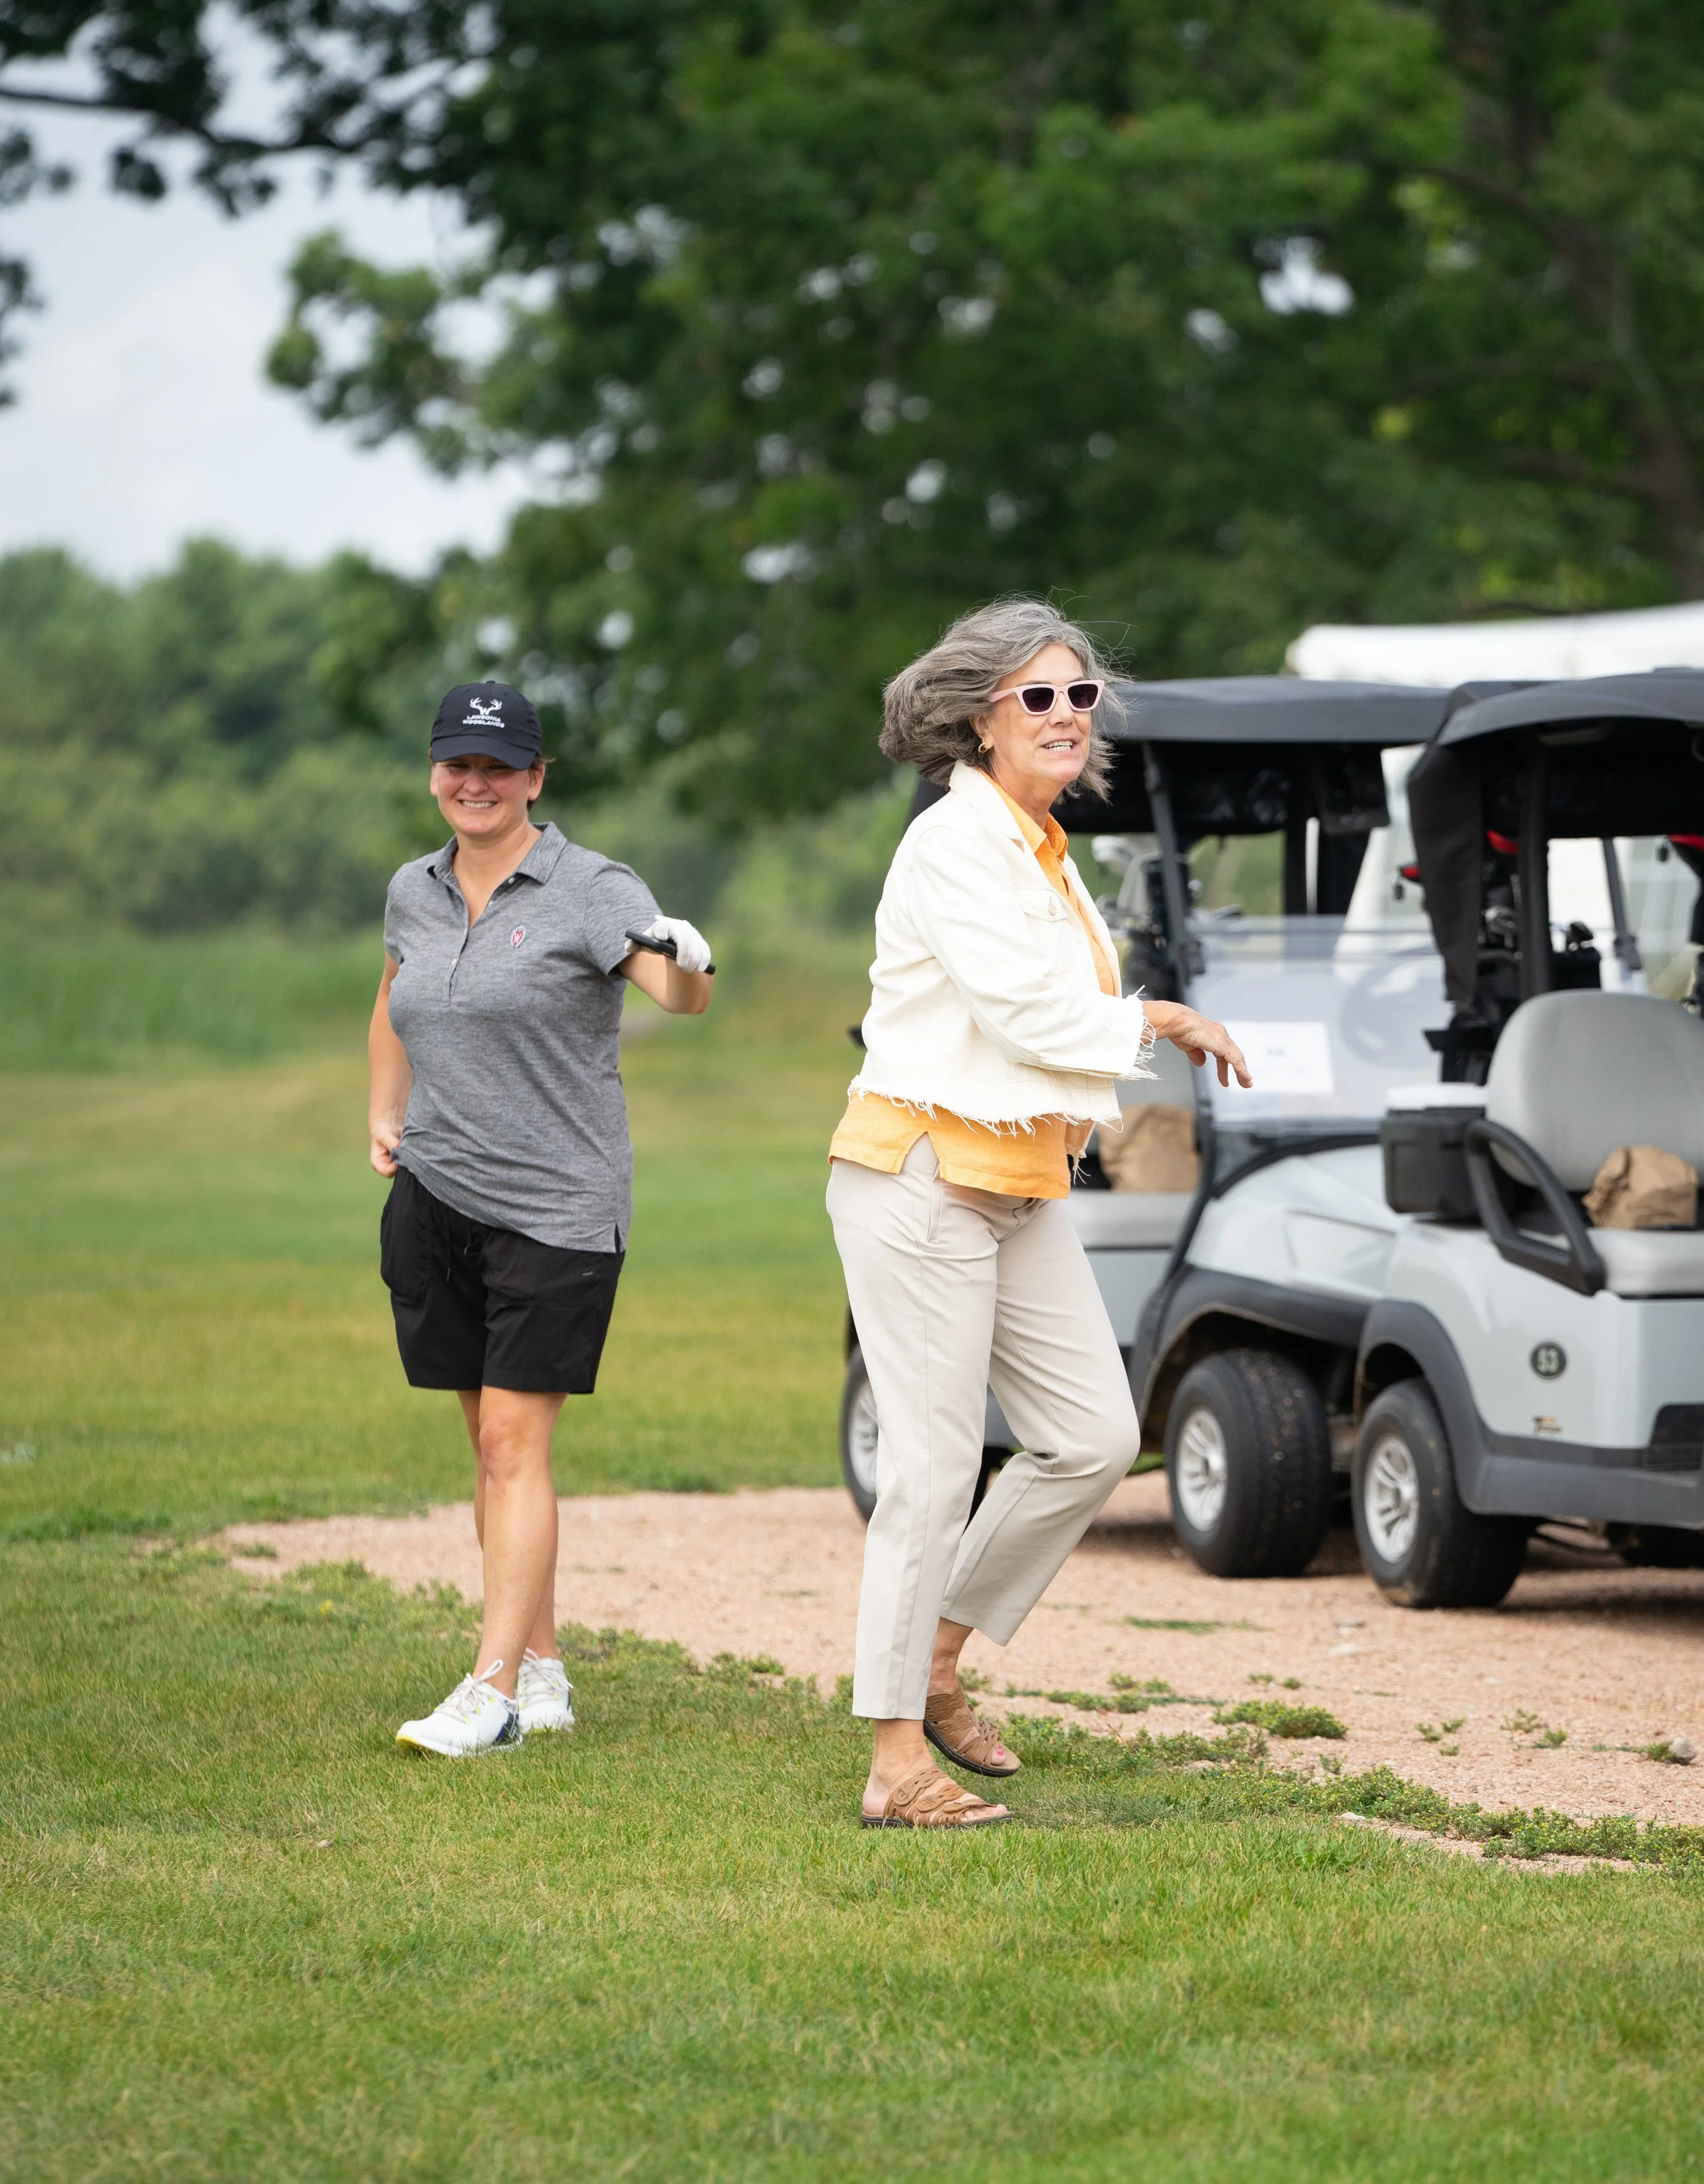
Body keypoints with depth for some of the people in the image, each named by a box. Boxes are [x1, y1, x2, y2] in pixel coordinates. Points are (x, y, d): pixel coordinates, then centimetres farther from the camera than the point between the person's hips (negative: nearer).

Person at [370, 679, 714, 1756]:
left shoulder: (589, 890, -9)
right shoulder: (415, 892, 9)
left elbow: (682, 995, -23)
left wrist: (686, 964, -46)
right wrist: (385, 1115, 18)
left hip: (557, 1209, -6)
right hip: (436, 1202, 6)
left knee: (514, 1446, -10)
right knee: (489, 1446, 8)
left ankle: (494, 1692, -12)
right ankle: (544, 1672, 16)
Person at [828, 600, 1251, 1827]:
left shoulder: (1044, 850, 15)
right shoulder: (955, 842, -13)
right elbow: (1024, 1012, -20)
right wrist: (1162, 1024, -7)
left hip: (1023, 1189, 9)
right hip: (924, 1174, -9)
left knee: (1096, 1438, 6)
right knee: (936, 1463, -8)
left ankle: (937, 1661, 21)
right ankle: (897, 1761, -3)